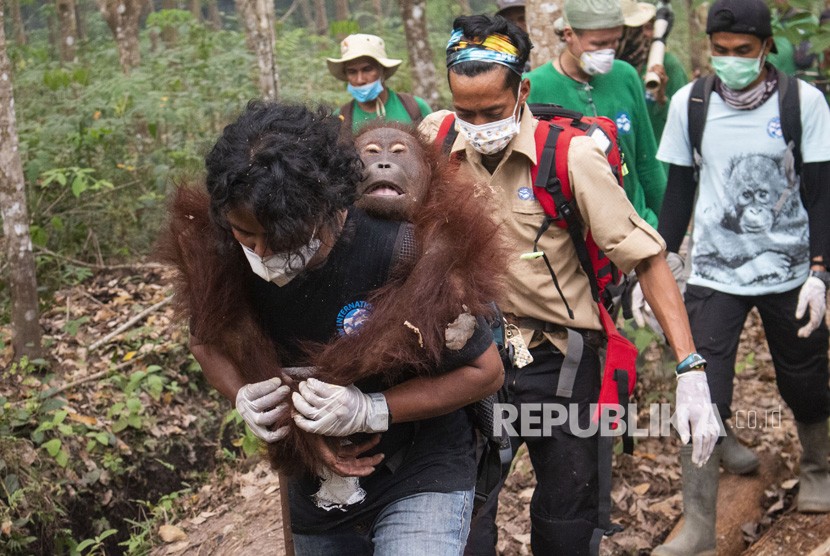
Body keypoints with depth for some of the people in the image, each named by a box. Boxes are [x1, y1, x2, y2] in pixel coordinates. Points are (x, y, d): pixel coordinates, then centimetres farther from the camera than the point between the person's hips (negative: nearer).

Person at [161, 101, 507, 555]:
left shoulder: (400, 256, -28)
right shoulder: (225, 255, -16)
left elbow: (485, 371, -16)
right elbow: (208, 341, 5)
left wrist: (371, 410, -26)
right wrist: (243, 397, -16)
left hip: (421, 478, -4)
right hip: (315, 491, 5)